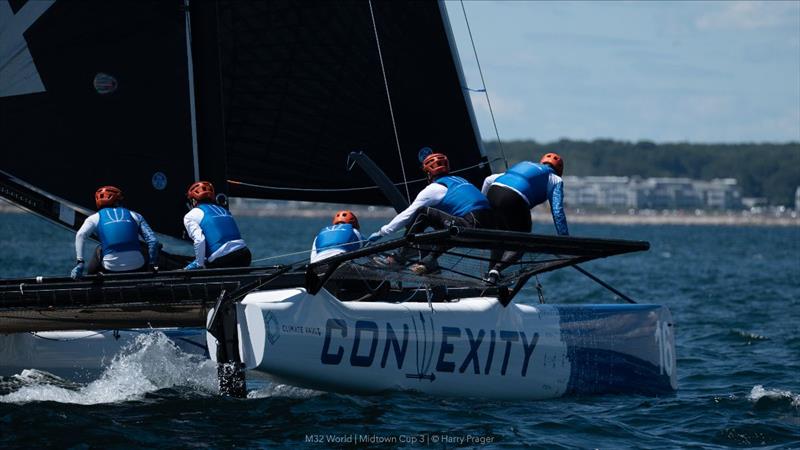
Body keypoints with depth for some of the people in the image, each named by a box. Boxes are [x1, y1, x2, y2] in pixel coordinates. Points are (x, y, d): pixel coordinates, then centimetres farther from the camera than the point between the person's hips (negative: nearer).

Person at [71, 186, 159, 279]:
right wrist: (153, 264, 19)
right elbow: (153, 241, 10)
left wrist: (80, 262, -7)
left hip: (112, 267, 0)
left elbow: (80, 236, -3)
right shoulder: (134, 215, 16)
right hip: (136, 267, 0)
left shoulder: (95, 218, 14)